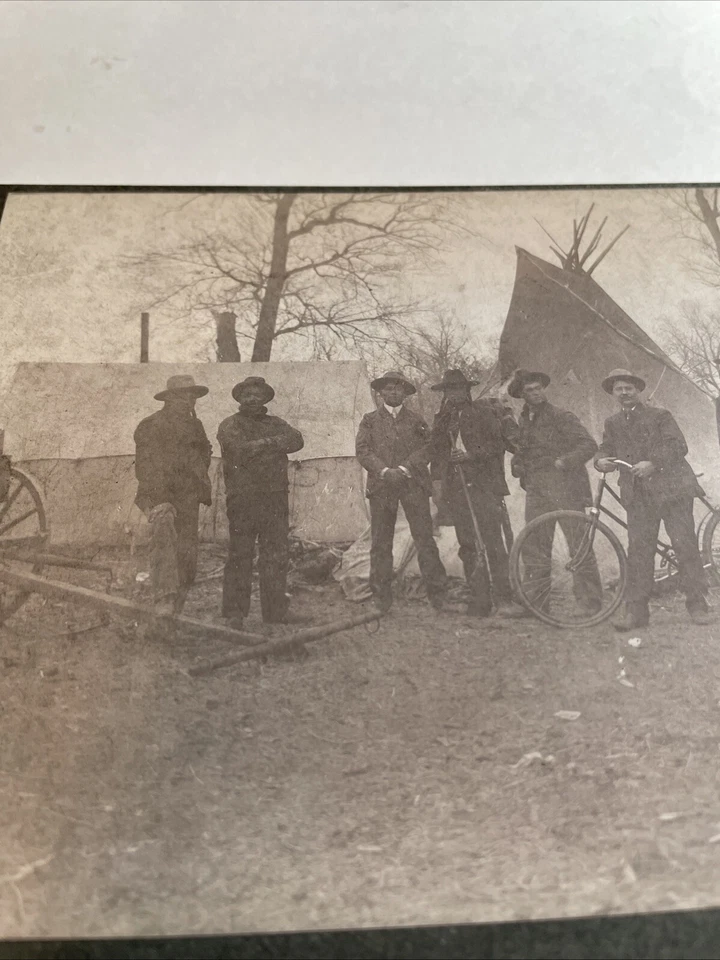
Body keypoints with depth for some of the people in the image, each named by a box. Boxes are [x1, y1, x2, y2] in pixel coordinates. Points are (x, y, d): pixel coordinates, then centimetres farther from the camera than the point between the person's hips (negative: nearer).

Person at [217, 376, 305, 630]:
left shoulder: (276, 424, 18)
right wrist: (272, 443, -9)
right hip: (243, 501, -4)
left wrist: (263, 444, -11)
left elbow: (297, 440, -1)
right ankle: (235, 612, 6)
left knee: (277, 556, 7)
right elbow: (240, 449, -14)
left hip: (275, 500, 5)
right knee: (240, 557, -2)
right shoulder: (230, 426, 5)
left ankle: (275, 610, 15)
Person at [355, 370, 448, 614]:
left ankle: (437, 593, -1)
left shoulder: (416, 420, 15)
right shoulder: (370, 420, 14)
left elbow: (426, 447, 3)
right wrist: (384, 471, -11)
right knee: (380, 543, 0)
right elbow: (362, 450, 3)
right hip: (380, 486, 0)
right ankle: (381, 598, 6)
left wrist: (404, 469, -11)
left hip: (413, 484, 0)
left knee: (424, 538, -6)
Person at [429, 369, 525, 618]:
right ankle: (480, 600, 4)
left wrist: (471, 455, -12)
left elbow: (495, 443, -3)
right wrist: (437, 482, 11)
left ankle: (504, 599, -9)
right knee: (468, 544, 1)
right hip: (456, 487, 4)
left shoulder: (484, 411, 5)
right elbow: (438, 454, 20)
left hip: (483, 484, -4)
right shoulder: (442, 420, 19)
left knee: (492, 540, -12)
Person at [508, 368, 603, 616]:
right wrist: (516, 463, 8)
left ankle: (590, 602, 0)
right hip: (536, 491, 6)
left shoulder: (561, 416, -3)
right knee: (534, 547, 4)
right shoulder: (524, 420, 16)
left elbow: (589, 444, -10)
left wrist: (566, 461, -26)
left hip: (565, 487, -6)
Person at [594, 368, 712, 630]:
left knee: (685, 545, -4)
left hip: (671, 488, -3)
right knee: (638, 551, -1)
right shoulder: (612, 423, 17)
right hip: (637, 495, 3)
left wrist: (653, 463, -18)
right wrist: (601, 461, -12)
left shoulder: (660, 415, 4)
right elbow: (605, 449, 11)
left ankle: (697, 605, 5)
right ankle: (635, 610, 1)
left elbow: (678, 446, -4)